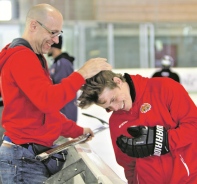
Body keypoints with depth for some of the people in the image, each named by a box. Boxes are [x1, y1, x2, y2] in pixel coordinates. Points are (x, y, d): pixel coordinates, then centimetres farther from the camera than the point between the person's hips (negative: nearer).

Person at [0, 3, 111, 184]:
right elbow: (47, 100, -29)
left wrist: (77, 131, 22)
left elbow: (47, 110, 24)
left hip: (35, 153, 10)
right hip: (24, 157, -10)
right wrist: (82, 74, -25)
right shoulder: (21, 57, -15)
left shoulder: (33, 58, 19)